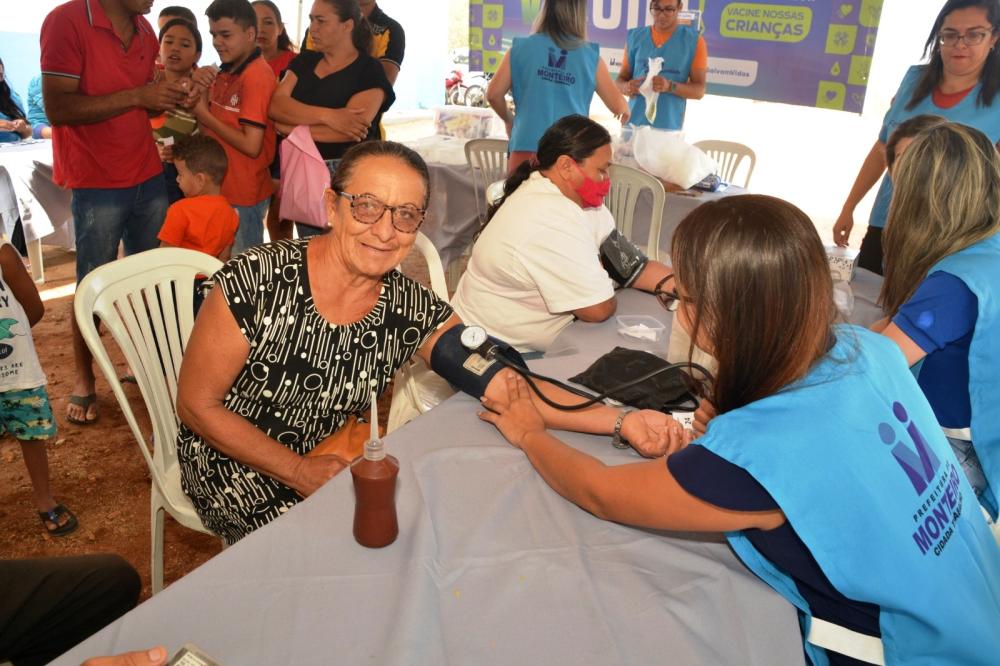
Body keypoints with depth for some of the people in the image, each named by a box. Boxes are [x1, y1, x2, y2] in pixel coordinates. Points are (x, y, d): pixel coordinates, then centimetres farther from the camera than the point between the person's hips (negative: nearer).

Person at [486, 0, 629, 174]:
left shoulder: (520, 48, 5)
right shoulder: (591, 55, 6)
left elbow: (493, 94, 4)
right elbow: (617, 106, 9)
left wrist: (510, 120, 23)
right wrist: (625, 110, 33)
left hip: (526, 150, 0)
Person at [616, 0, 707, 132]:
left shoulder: (694, 40, 1)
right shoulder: (635, 37, 8)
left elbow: (699, 90, -1)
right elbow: (621, 78, 12)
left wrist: (670, 87, -19)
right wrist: (626, 87, -12)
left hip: (669, 128, -2)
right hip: (633, 125, 2)